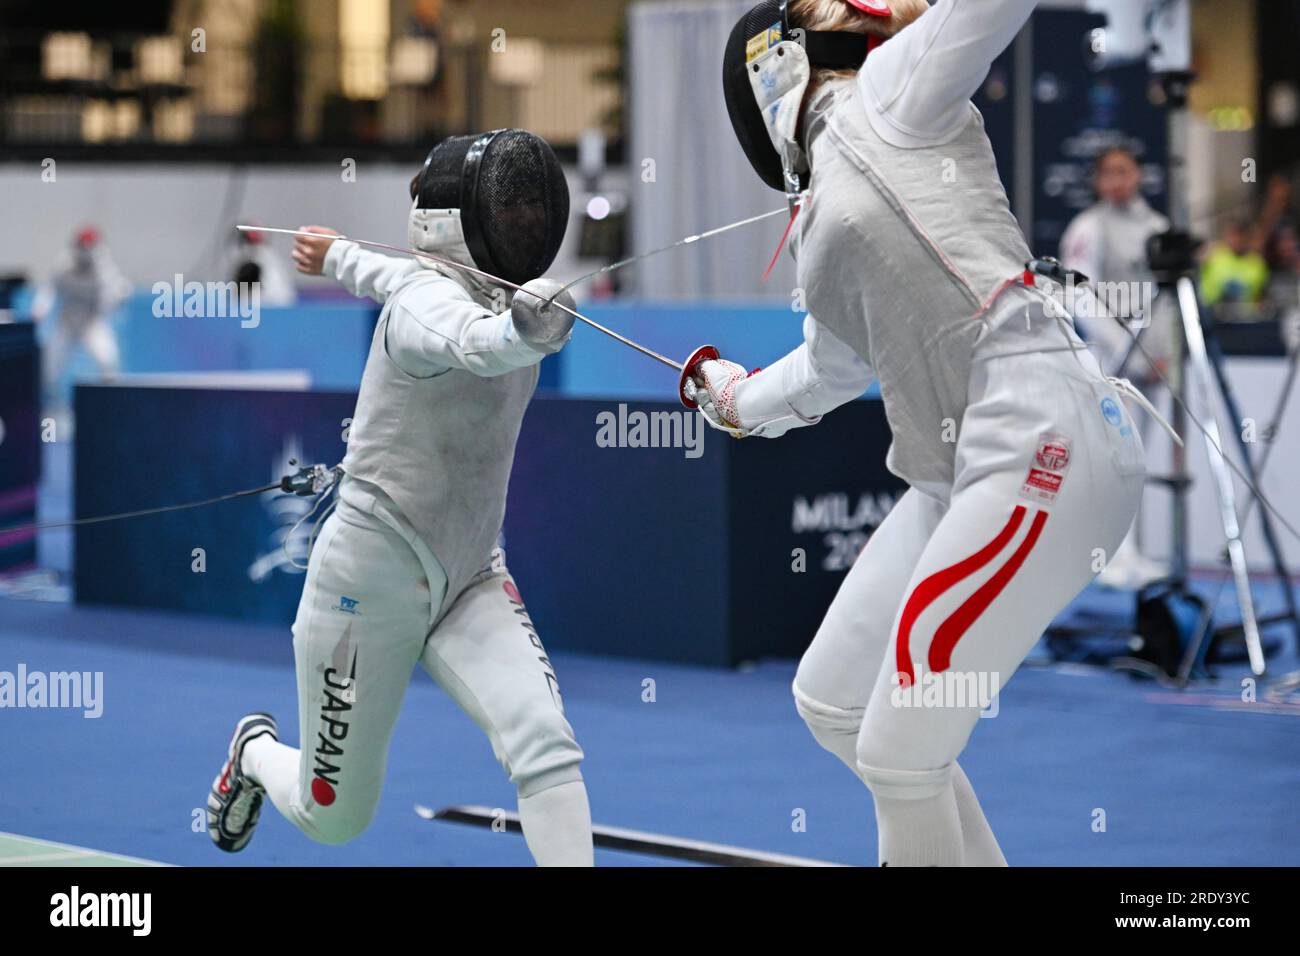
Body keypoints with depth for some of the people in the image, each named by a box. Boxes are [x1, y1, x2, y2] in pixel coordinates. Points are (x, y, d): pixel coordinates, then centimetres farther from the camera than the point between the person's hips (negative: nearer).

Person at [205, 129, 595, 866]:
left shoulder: (494, 293, -1)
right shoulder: (428, 300, -24)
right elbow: (472, 343, -49)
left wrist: (343, 260, 33)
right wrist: (523, 331, -64)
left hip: (468, 580, 6)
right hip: (370, 581, -6)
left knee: (548, 749, -22)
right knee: (334, 820, 13)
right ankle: (257, 753, 47)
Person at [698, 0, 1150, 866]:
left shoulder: (889, 93, 1)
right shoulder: (821, 216, 23)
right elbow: (841, 360, 40)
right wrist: (745, 399, 57)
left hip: (1041, 447, -9)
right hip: (965, 469, 9)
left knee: (898, 754, -6)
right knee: (831, 703, 18)